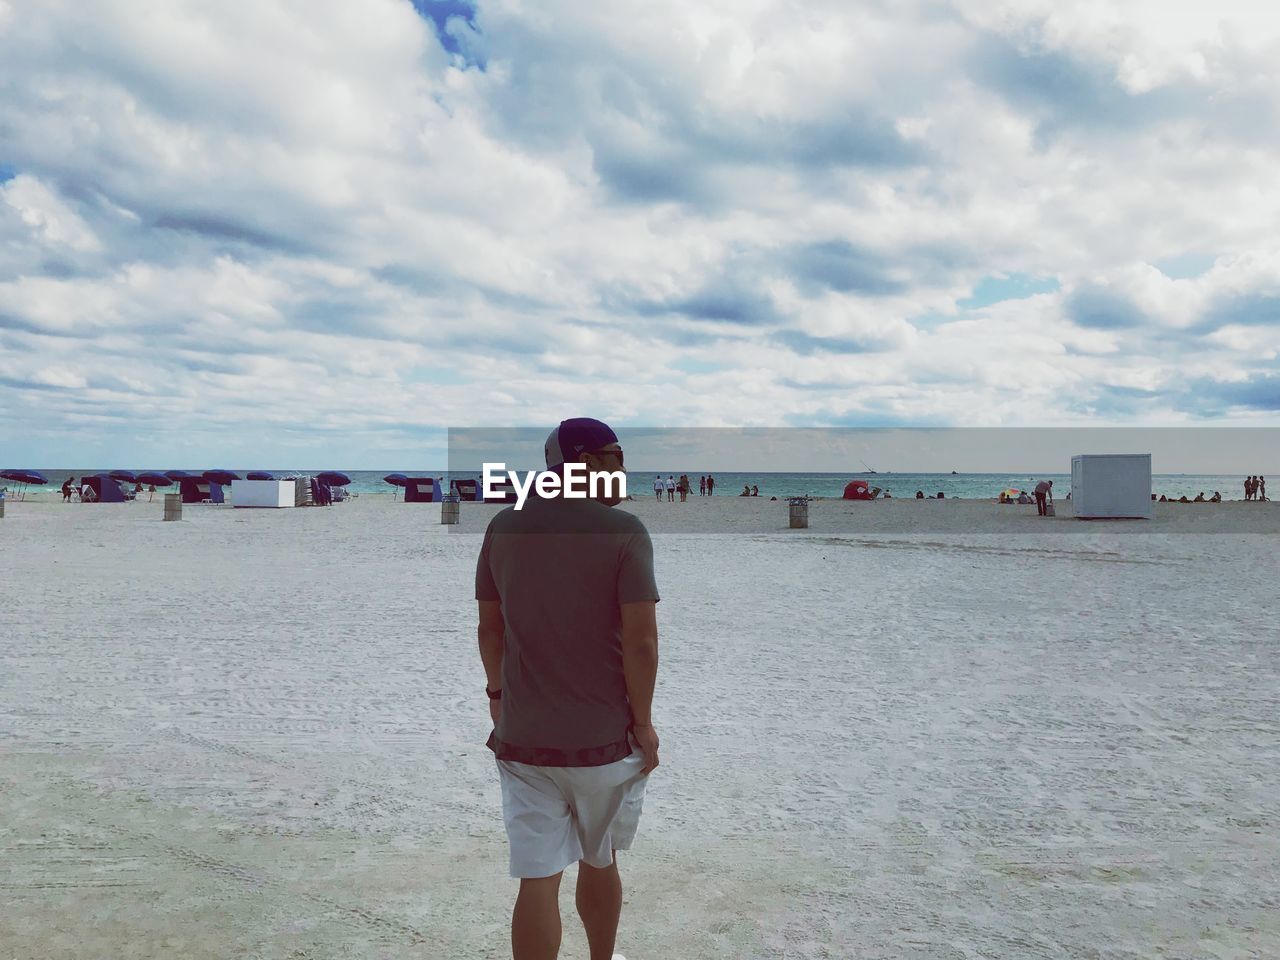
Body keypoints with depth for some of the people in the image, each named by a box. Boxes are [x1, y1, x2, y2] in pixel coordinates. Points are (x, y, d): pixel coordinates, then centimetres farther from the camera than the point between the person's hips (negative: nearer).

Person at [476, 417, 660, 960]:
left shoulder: (504, 527, 0)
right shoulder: (623, 532, -12)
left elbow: (490, 627, 7)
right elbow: (641, 641, -16)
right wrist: (643, 721, -4)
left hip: (522, 735, 2)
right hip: (606, 738, -2)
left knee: (538, 880, 6)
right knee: (599, 864, 21)